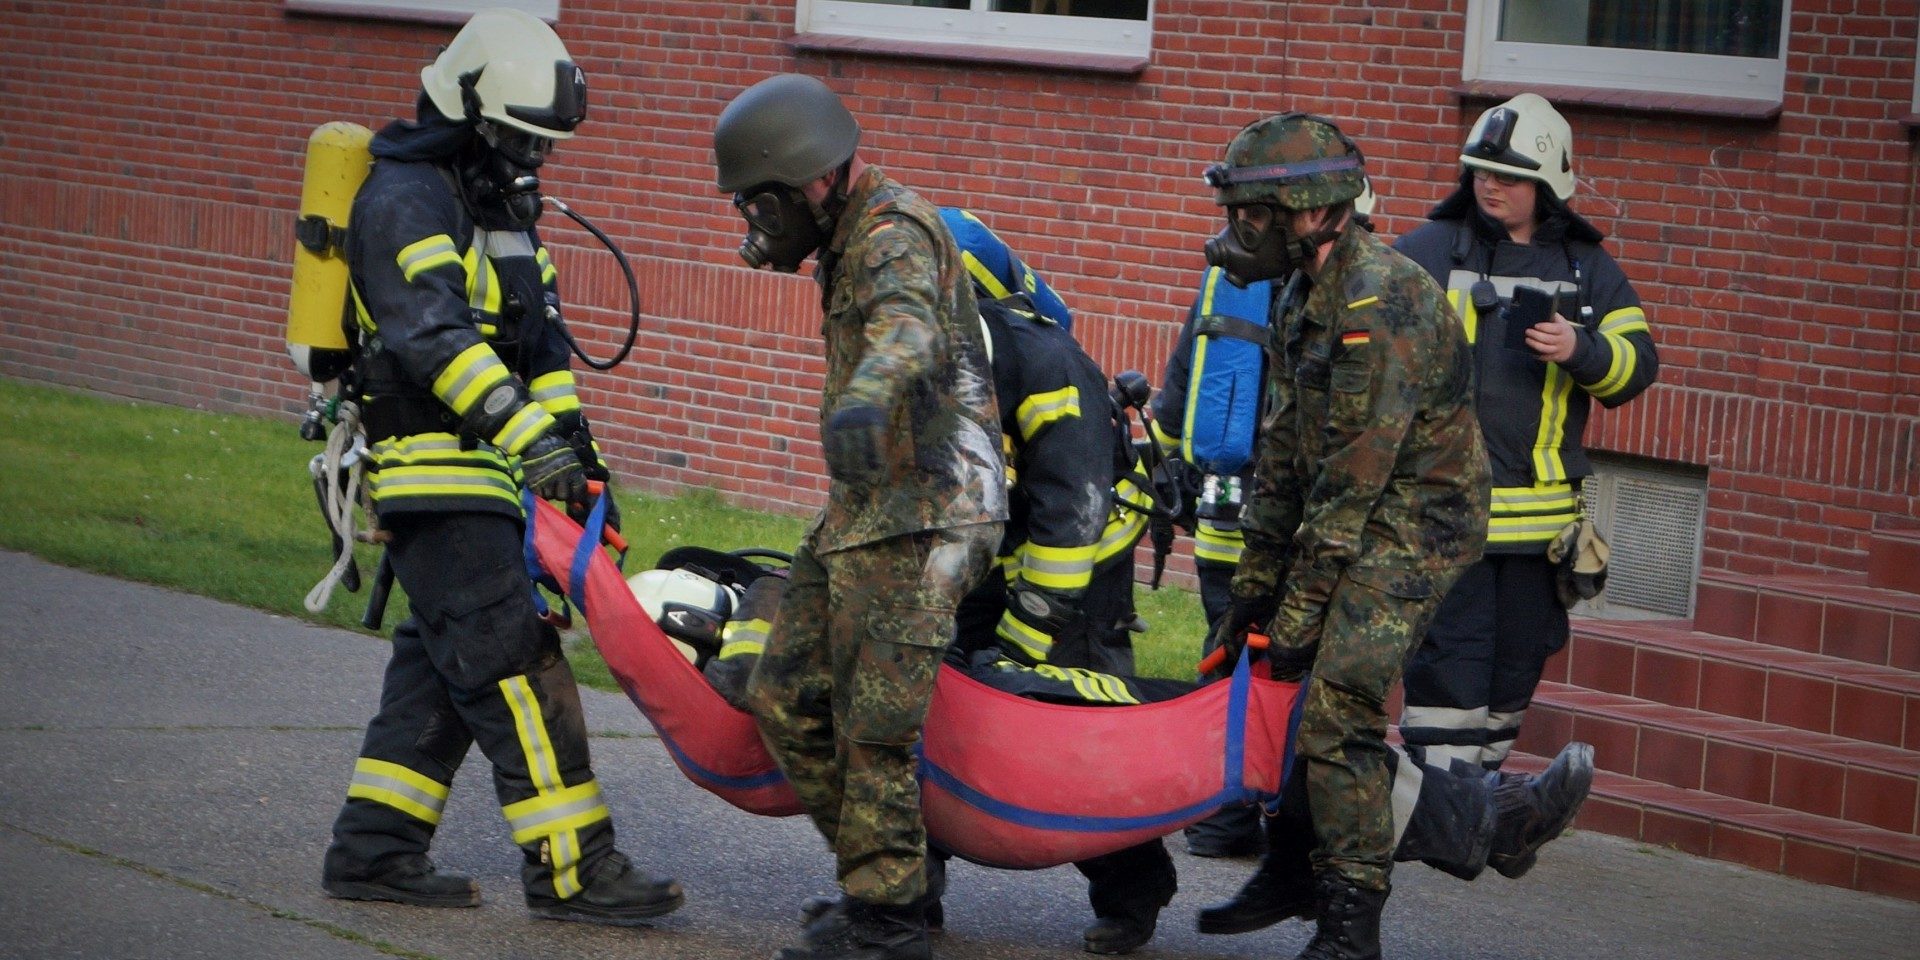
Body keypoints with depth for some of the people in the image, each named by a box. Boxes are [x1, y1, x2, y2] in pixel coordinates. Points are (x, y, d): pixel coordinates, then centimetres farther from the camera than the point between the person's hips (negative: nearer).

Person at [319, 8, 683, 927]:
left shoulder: (500, 201, 17)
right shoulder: (404, 199, -15)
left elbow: (540, 334, 21)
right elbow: (436, 339, -27)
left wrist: (573, 437, 13)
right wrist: (529, 437, -33)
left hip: (482, 473, 10)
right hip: (431, 466, -10)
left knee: (442, 662, 11)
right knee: (514, 661, -13)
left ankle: (372, 849, 16)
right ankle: (569, 866, -15)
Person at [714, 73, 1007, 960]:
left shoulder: (894, 232, -15)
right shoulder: (852, 243, 18)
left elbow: (908, 321, -38)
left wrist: (866, 396, -57)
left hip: (918, 520, -11)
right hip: (860, 517, 11)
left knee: (875, 727, -9)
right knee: (783, 697, 7)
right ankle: (887, 880, 14)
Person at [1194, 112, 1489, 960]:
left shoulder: (1381, 303, -23)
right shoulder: (1301, 297, 9)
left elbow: (1354, 474, -24)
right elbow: (1282, 455, 14)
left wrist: (1301, 610, -21)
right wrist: (1254, 587, 13)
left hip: (1413, 522, -10)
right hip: (1348, 520, 10)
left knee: (1336, 706, -17)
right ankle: (1291, 870, 25)